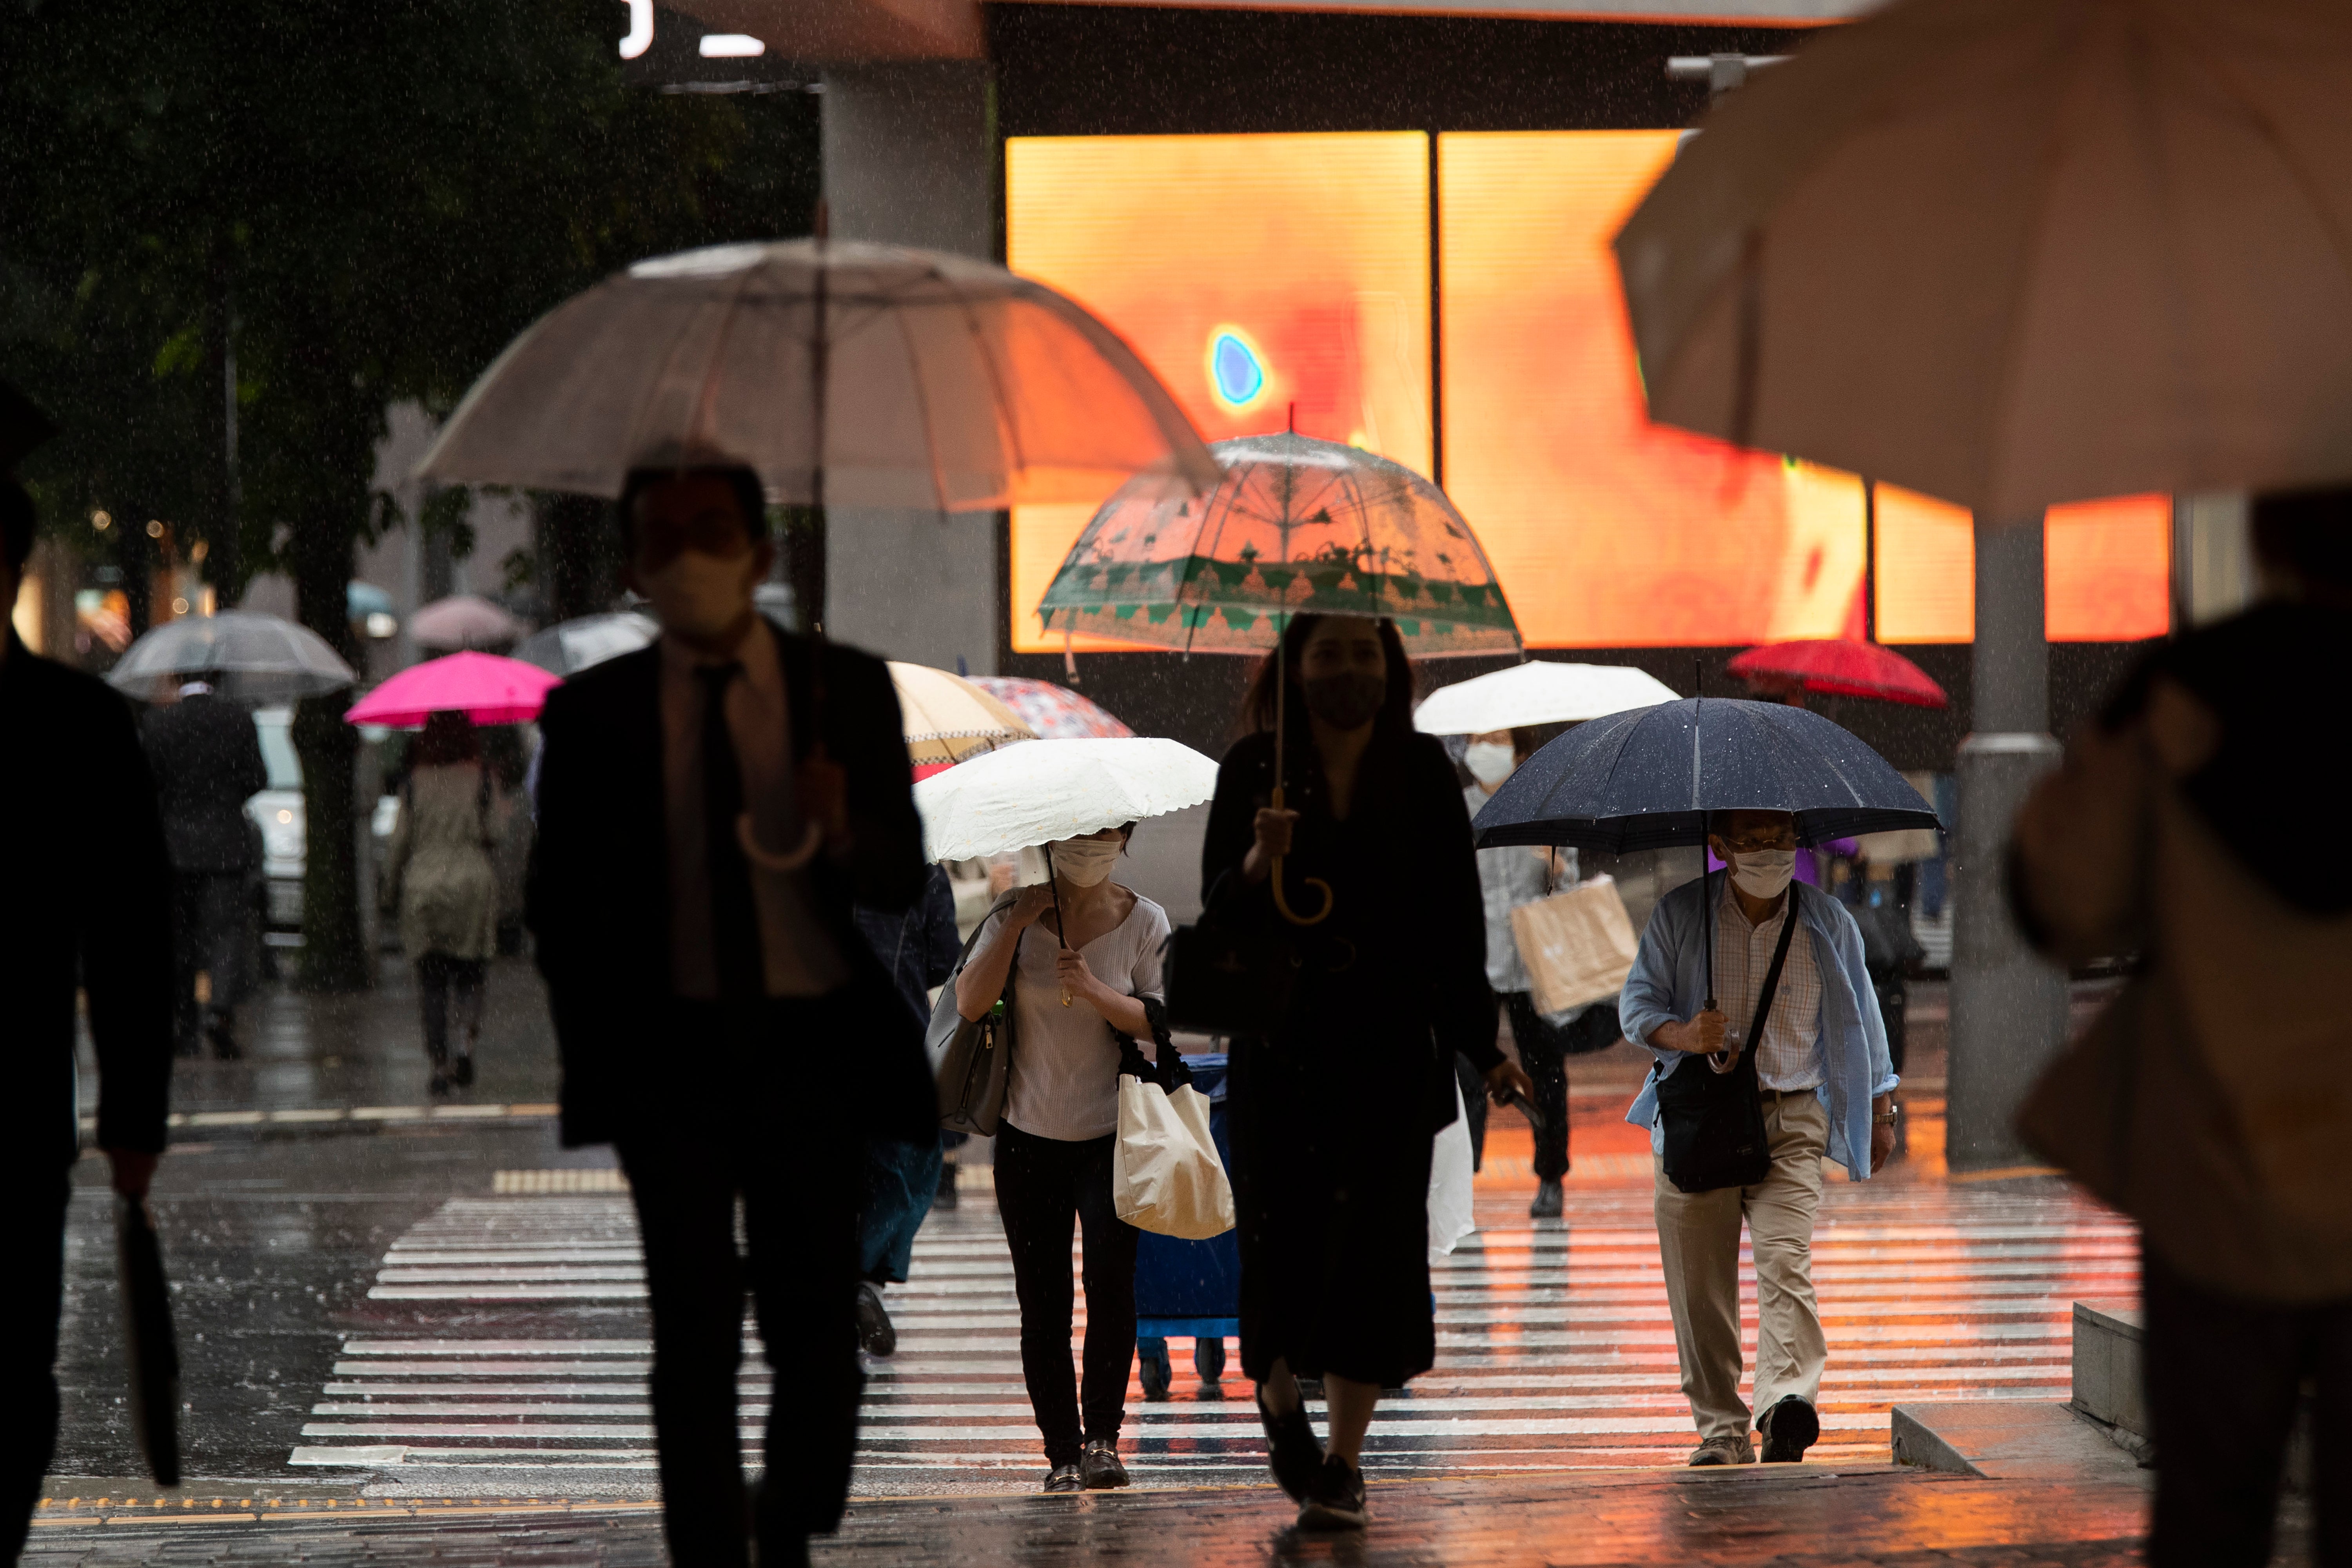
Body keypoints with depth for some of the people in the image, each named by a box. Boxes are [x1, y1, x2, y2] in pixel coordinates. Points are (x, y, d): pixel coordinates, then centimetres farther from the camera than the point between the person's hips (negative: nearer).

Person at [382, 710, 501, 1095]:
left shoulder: (415, 785, 1)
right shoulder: (481, 782, -3)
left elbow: (400, 841, 3)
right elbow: (492, 836, -2)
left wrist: (391, 891, 14)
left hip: (423, 887, 1)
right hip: (473, 883, -1)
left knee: (432, 982, 6)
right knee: (469, 977, 8)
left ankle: (440, 1064, 1)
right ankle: (465, 1042, -16)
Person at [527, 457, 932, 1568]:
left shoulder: (847, 691, 3)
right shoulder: (595, 712, 2)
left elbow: (901, 882, 1)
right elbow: (558, 902, 7)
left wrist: (838, 829, -21)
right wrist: (593, 1054, 0)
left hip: (814, 1046, 1)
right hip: (672, 1049, -1)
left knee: (819, 1331, 3)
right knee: (695, 1342, -2)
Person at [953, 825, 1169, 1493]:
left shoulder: (1144, 922, 2)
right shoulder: (1016, 916, 3)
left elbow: (1158, 1022, -2)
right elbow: (971, 1004, -7)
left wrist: (1096, 992, -18)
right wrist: (1015, 925, -13)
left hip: (1111, 1135, -1)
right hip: (1030, 1131, 2)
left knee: (1109, 1280, -19)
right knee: (1042, 1305, 1)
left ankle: (1102, 1437, -8)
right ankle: (1061, 1451, 9)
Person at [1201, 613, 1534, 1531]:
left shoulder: (1422, 773, 2)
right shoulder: (1253, 771, -1)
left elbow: (1456, 920, 4)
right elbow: (1219, 913, -5)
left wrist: (1483, 1047, 2)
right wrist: (1257, 863, -26)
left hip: (1390, 1049, 0)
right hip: (1280, 1048, 0)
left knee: (1370, 1243, -5)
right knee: (1284, 1239, 1)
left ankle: (1341, 1465, 0)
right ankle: (1279, 1397, 31)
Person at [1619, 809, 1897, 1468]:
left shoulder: (1827, 923, 6)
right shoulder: (1679, 916, 2)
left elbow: (1860, 1018, 19)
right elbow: (1636, 1002, 4)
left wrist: (1879, 1110, 25)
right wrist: (1681, 1035, -17)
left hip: (1791, 1121, -1)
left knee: (1785, 1259, -20)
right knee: (1700, 1281, -1)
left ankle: (1787, 1401, -35)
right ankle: (1720, 1429, 8)